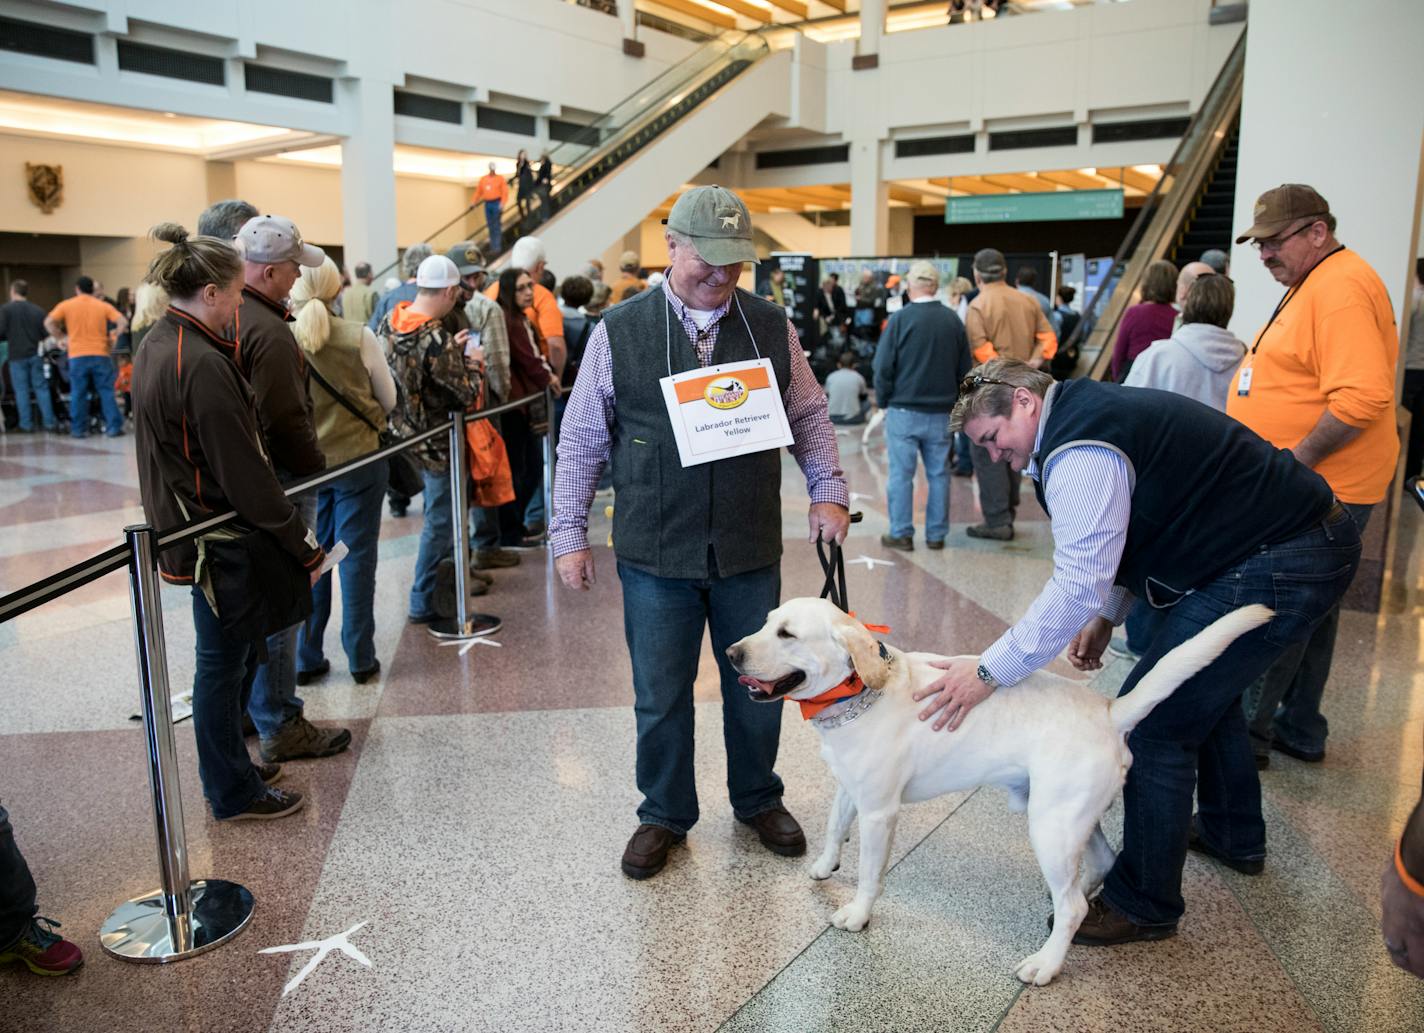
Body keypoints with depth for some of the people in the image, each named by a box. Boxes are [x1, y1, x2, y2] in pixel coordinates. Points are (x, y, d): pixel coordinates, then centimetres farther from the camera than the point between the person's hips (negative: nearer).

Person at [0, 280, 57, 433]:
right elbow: (46, 333, 2)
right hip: (36, 354, 3)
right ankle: (49, 422, 4)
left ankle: (26, 424, 5)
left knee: (21, 390, 4)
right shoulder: (38, 310, 2)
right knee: (41, 388, 7)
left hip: (17, 356, -3)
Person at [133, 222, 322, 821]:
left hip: (186, 527, 10)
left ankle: (230, 766, 35)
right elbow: (246, 475, -24)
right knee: (224, 661, 4)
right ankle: (233, 792, 20)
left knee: (229, 652, 20)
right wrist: (303, 547, -17)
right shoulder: (203, 366, -24)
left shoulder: (158, 345, 8)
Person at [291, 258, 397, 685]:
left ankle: (306, 659, 20)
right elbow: (389, 399, 0)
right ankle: (360, 659, 13)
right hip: (358, 459, -2)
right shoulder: (358, 336, -12)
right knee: (357, 557, 6)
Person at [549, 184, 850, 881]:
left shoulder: (772, 328, 2)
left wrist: (827, 491, 3)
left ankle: (757, 800, 39)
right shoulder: (619, 333, -3)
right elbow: (581, 440, 1)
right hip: (656, 557, -1)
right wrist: (570, 532, 0)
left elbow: (808, 416, 13)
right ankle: (664, 815, 32)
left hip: (750, 551, 2)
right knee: (660, 696, 10)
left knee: (756, 687, 15)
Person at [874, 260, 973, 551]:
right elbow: (965, 368, 9)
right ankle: (936, 534, 16)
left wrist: (882, 400, 3)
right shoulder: (953, 320, 3)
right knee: (938, 474, 10)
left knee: (901, 474, 3)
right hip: (941, 412, 4)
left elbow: (883, 366, -10)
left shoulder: (900, 318, -10)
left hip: (904, 410, -3)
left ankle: (901, 534, 7)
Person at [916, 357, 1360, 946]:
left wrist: (988, 672, -22)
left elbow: (1077, 587, -26)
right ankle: (1233, 835, 48)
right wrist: (1107, 616, 15)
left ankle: (1143, 906, 7)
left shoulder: (1079, 455, -21)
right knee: (1206, 684, 28)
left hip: (1279, 569, -11)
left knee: (1160, 721, -8)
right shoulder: (1094, 409, 12)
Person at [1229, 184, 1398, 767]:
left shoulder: (1341, 288, -17)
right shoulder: (1310, 285, 16)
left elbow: (1362, 397, -28)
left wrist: (1294, 463, -22)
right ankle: (1300, 730, 27)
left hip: (1320, 492, -11)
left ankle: (1247, 732, 6)